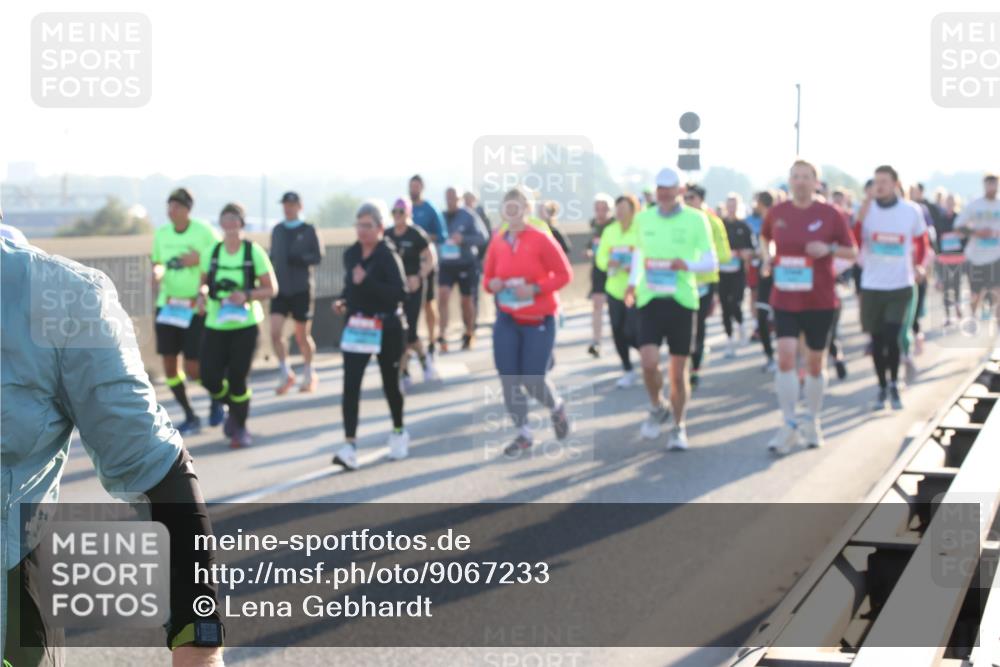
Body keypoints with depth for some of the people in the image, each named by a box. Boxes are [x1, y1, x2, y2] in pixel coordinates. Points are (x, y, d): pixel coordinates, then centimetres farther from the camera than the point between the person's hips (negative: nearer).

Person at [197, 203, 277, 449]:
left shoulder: (254, 252, -7)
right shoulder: (212, 253, 2)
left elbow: (271, 289, -4)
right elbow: (204, 281, 16)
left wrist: (246, 295, -20)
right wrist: (202, 293, -7)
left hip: (245, 325, -3)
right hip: (215, 325, 3)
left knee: (238, 378, -5)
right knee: (210, 378, -4)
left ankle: (240, 427, 19)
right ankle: (233, 409, 29)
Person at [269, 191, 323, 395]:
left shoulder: (308, 230, -3)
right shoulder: (277, 230, 9)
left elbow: (318, 256, -7)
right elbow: (273, 255, 15)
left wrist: (300, 259, -22)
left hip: (301, 288, -3)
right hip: (280, 289, 3)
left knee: (303, 336, 6)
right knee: (275, 332, -11)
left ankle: (309, 376, 25)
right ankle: (286, 374, 4)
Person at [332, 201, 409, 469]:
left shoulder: (388, 257, -14)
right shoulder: (351, 254, 4)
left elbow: (400, 293, -22)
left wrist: (367, 282, -29)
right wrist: (342, 301, -1)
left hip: (387, 328, -4)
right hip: (357, 326, 4)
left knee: (390, 383, 12)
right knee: (350, 385, -9)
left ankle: (398, 432, 36)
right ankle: (350, 445, -12)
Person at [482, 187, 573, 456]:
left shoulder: (541, 239, -11)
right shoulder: (497, 242, 1)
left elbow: (564, 274, -10)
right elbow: (487, 276, 13)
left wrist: (535, 289, -21)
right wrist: (491, 284, -11)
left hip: (539, 320, -4)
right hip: (507, 319, 4)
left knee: (533, 380, -6)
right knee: (508, 378, 0)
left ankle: (557, 408, 29)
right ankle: (524, 434, 17)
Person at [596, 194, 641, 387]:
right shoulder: (609, 231, 7)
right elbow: (600, 257, 10)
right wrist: (608, 263, -12)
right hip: (615, 289, 5)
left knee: (632, 333, -11)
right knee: (618, 332, 7)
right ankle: (627, 371, 24)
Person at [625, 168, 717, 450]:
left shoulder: (695, 219, -2)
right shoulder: (643, 218, 7)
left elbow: (711, 261, 1)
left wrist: (687, 265, -19)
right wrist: (633, 282, 8)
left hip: (682, 300, -1)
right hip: (650, 298, 1)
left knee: (679, 371, 5)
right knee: (649, 361, -15)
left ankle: (678, 427, 22)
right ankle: (657, 408, 14)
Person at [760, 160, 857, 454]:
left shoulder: (830, 214, -4)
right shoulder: (777, 212, 2)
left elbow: (852, 251, 1)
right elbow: (765, 237, 23)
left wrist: (829, 248, -18)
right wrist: (767, 256, 3)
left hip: (820, 300, -1)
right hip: (785, 298, 1)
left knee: (815, 362, 9)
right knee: (785, 355, -14)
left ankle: (812, 422, 28)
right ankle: (789, 427, -8)